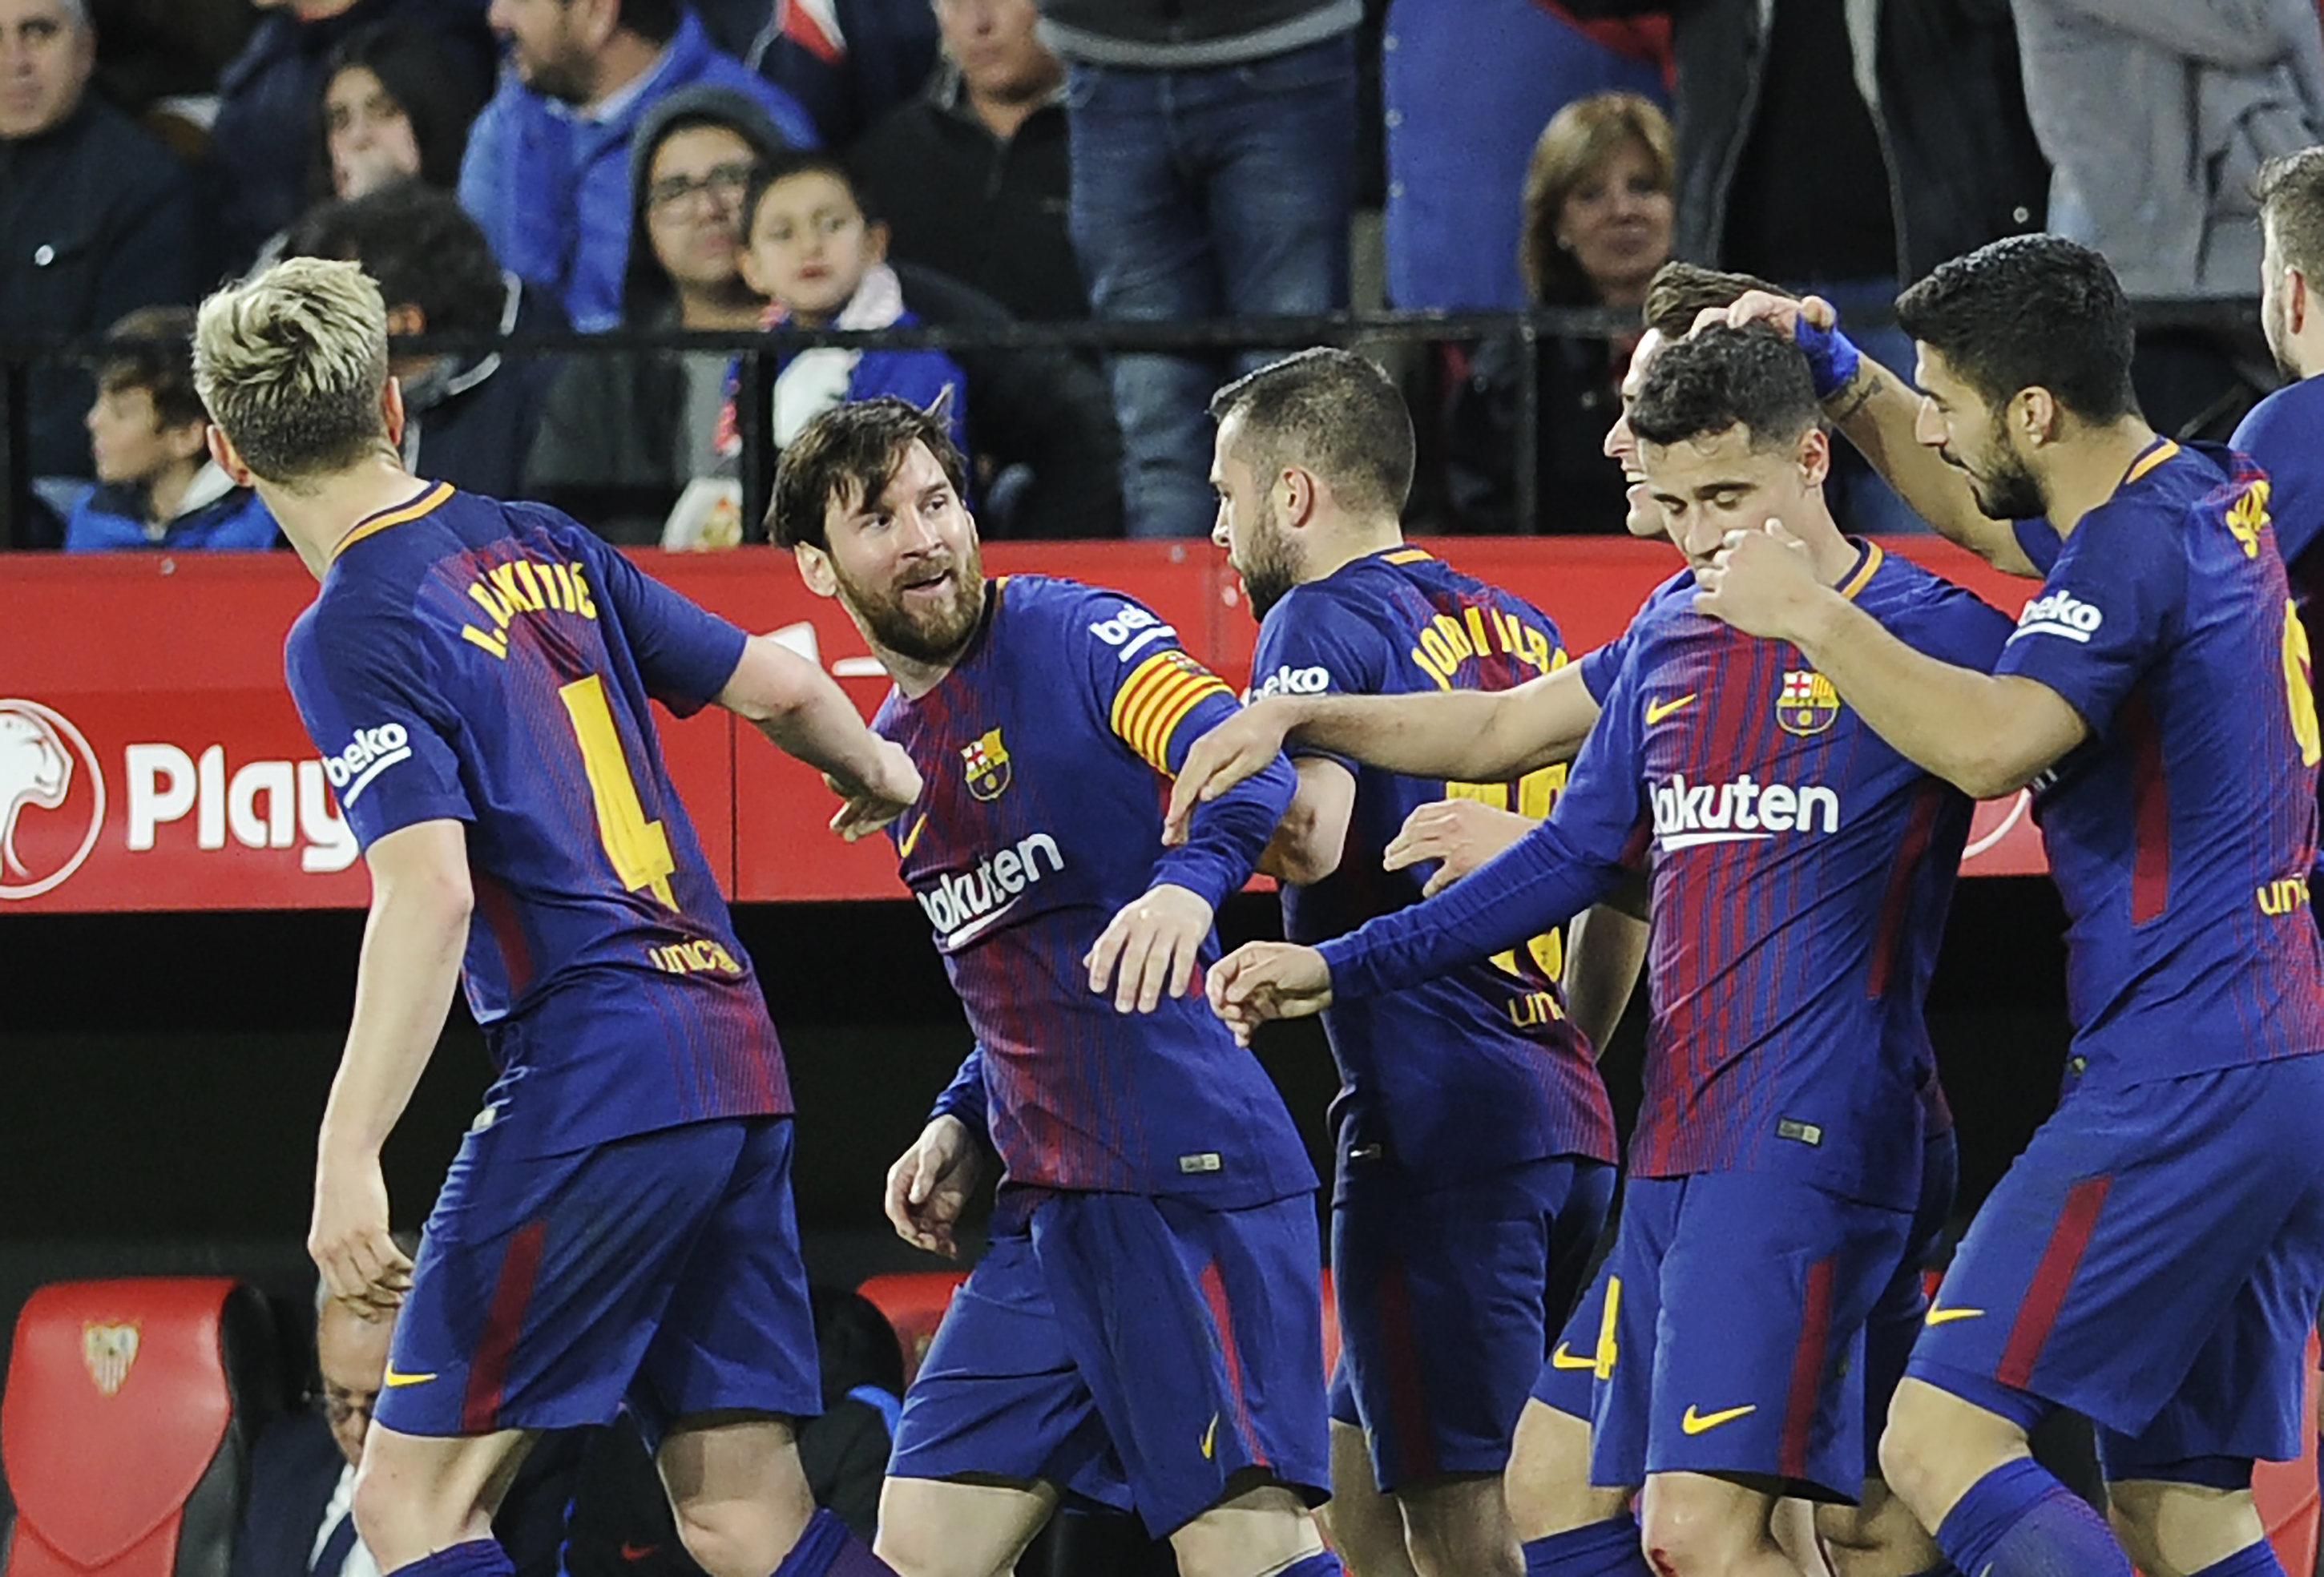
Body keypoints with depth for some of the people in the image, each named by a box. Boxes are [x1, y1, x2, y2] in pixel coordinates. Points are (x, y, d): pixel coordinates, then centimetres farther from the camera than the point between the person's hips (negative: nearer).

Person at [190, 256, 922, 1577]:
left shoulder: (353, 632, -8)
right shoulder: (543, 547, 13)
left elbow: (430, 894, -20)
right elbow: (780, 687, 18)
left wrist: (349, 1160, -23)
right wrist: (880, 772, 40)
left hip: (595, 1080, -8)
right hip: (735, 1062, 8)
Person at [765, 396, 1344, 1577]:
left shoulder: (1076, 637, -5)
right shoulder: (893, 751, 18)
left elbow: (1248, 763, -22)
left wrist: (1190, 880, -42)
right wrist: (963, 1125, 15)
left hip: (1190, 1179, -8)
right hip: (1046, 1208, 8)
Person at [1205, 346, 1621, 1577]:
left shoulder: (1323, 619, -5)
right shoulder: (1517, 630, 20)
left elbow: (1311, 833, -24)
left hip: (1436, 1121, -9)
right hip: (1567, 1121, 9)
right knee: (1357, 1478, 17)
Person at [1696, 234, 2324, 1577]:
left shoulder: (2140, 545, -14)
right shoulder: (2214, 500, 15)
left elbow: (1991, 743, -31)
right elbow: (1986, 515, 36)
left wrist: (1807, 612, -20)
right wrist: (1846, 378, 25)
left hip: (2187, 1084, -10)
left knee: (1943, 1440, -13)